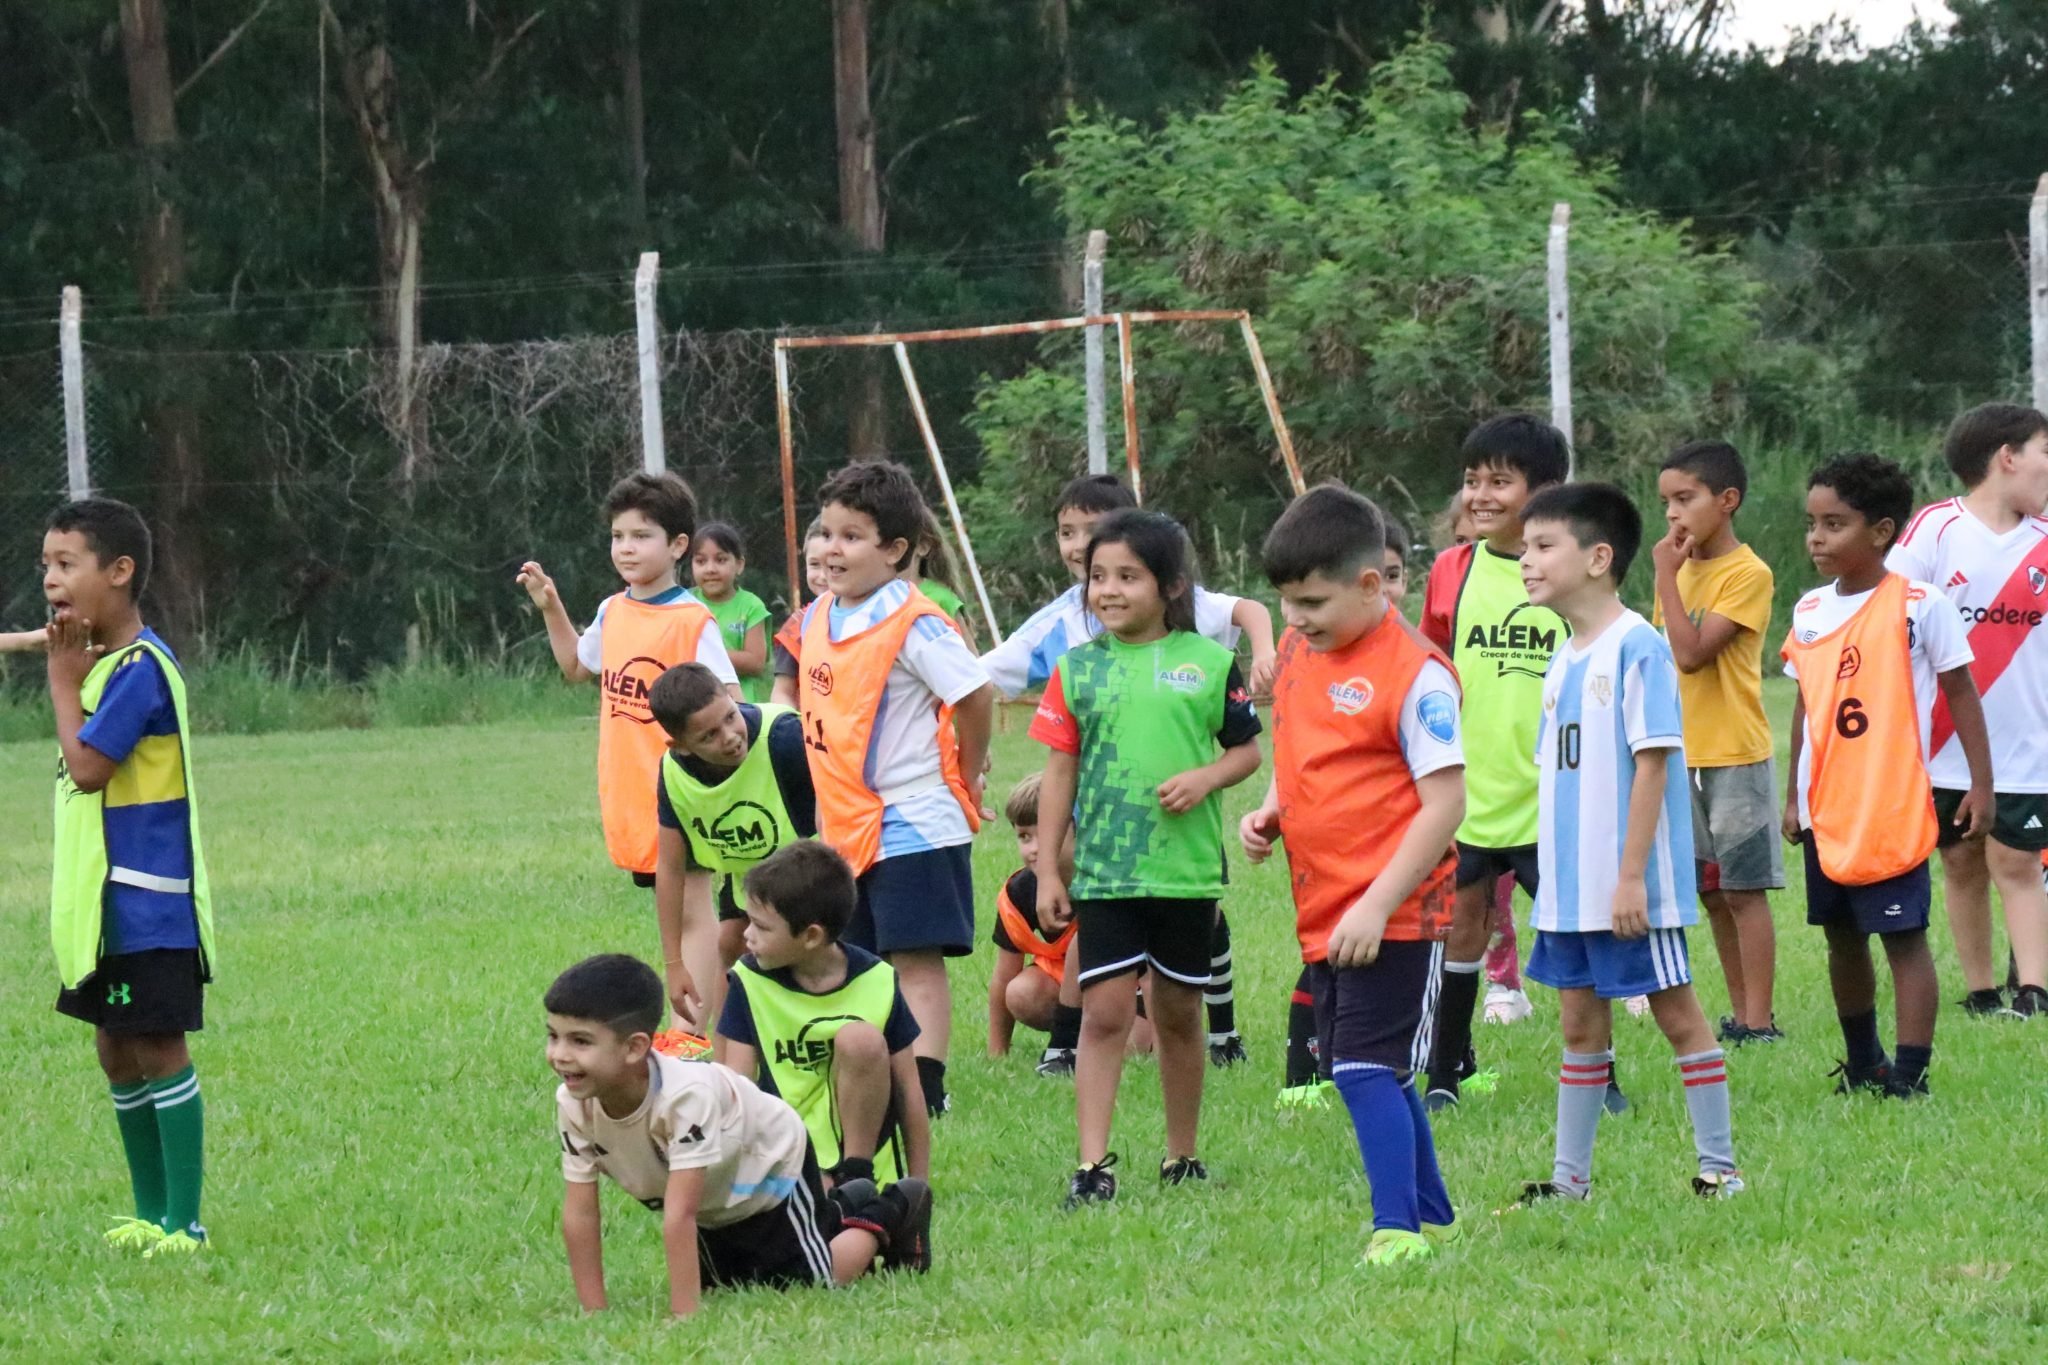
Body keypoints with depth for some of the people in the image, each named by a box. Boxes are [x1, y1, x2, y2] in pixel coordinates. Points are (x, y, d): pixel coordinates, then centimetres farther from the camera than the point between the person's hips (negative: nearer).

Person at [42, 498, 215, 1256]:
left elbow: (86, 765, -23)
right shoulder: (100, 661, 11)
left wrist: (63, 678, -14)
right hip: (101, 900, 10)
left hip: (146, 901, -10)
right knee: (117, 1050, 14)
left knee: (157, 1048, -6)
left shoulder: (140, 667, -18)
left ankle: (184, 1224, -2)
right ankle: (151, 1214, 23)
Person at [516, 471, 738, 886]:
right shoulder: (612, 612, 9)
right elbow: (576, 667, 28)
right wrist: (551, 609, 18)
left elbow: (730, 704, -16)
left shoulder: (691, 621, -14)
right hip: (627, 791, 7)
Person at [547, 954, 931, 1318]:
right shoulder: (573, 1105, -27)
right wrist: (593, 1312, -22)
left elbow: (679, 1214, -47)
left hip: (772, 1166, -7)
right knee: (723, 1291, 24)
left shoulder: (685, 1095, -46)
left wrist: (683, 1317, -47)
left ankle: (886, 1216, 24)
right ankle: (839, 1213, 44)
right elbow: (580, 1213, -21)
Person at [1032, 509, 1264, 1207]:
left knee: (1178, 1012, 11)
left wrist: (1204, 778, -14)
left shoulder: (1209, 663, 1)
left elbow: (1247, 750, 7)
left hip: (1187, 868, 0)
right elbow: (1060, 770, 7)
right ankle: (1093, 1164, -9)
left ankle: (1181, 1154, 25)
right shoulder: (1078, 669, 3)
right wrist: (1047, 869, 5)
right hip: (1101, 870, 0)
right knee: (1105, 1010, -8)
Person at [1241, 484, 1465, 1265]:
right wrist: (1270, 813, 4)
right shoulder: (1298, 652, 9)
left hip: (1393, 918, -8)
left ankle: (1396, 1230, -9)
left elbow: (1444, 804, -17)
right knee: (1375, 1074, 14)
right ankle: (1432, 1217, 26)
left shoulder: (1414, 674, -15)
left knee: (1365, 1070, -13)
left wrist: (1377, 906, -21)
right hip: (1322, 918, 8)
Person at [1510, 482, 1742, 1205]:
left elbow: (1652, 761, -17)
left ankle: (1719, 1166, 5)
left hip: (1630, 888, -8)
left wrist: (1631, 875, -20)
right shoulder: (1562, 662, 13)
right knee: (1581, 1022, 12)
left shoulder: (1637, 647, -13)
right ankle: (1570, 1175, 17)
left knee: (1676, 1011, -1)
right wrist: (1553, 875, 14)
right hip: (1569, 887, 8)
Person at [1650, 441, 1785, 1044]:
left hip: (1735, 757, -8)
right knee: (1712, 893, 10)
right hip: (1682, 757, 8)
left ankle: (1758, 1021, -2)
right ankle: (1740, 1014, 16)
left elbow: (1691, 652, -21)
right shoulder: (1681, 570, 11)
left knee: (1742, 890, -5)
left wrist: (1666, 575, -18)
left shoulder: (1748, 574, -13)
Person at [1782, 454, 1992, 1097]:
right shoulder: (1810, 611, 8)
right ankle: (1862, 1064, 28)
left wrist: (1981, 784, -4)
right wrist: (1793, 798, 18)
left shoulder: (1918, 606, -9)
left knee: (1904, 936, -6)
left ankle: (1910, 1076, -5)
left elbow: (1961, 693, -3)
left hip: (1894, 811, -6)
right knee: (1842, 936, 14)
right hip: (1825, 813, 6)